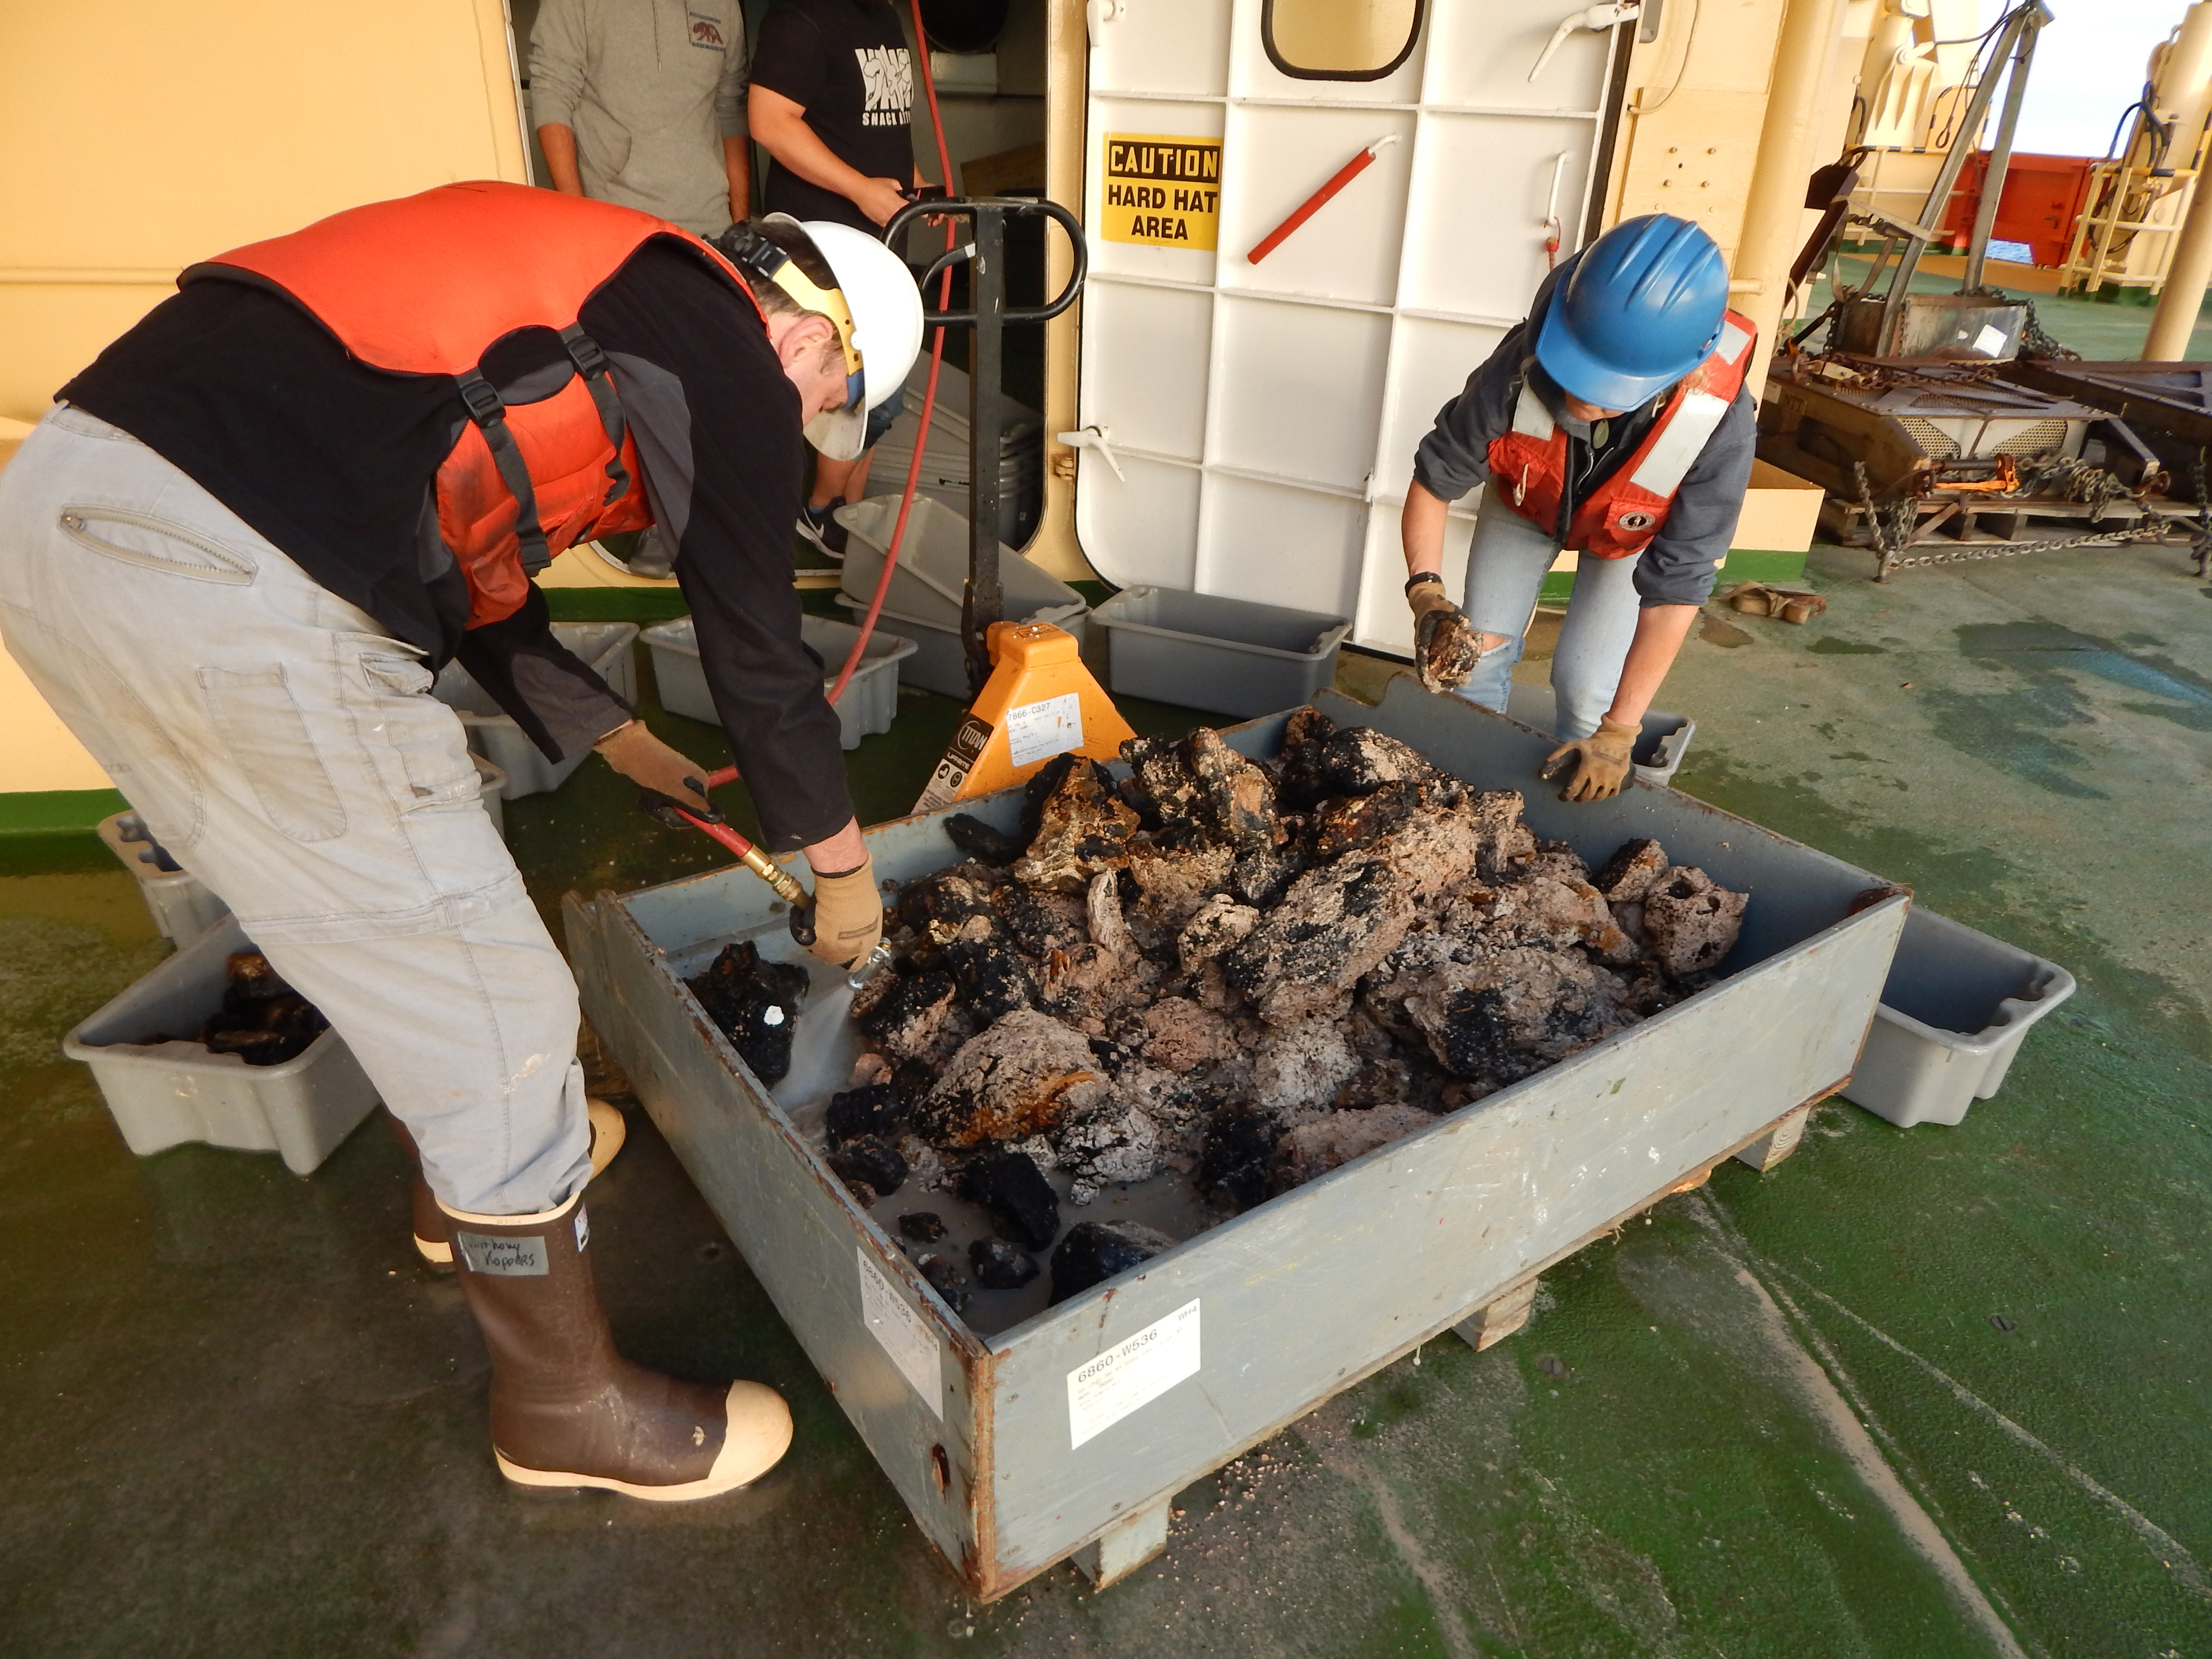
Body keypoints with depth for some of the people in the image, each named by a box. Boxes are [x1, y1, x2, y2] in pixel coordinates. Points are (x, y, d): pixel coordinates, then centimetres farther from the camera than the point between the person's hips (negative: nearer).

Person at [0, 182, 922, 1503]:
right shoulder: (729, 356, 1)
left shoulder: (583, 289, 27)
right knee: (496, 1019, 3)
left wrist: (629, 746, 40)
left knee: (406, 936, 27)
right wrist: (846, 871, 19)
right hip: (234, 587, -10)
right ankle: (566, 1409, 23)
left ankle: (478, 1180, 51)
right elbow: (761, 656, 4)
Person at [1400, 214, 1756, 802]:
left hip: (1636, 533, -1)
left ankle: (1571, 804, 20)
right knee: (1477, 653, -1)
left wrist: (1618, 732, -31)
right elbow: (1433, 480, -24)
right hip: (1523, 502, 1)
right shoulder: (1521, 369, -40)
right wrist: (1426, 594, -38)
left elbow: (1676, 587, -34)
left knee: (1586, 687, -8)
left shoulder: (1720, 425, -42)